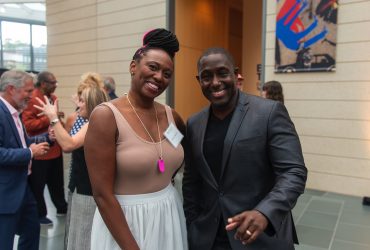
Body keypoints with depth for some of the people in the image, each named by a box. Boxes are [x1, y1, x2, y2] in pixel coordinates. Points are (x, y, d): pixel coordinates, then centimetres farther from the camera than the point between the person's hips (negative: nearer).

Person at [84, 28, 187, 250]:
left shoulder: (171, 116, -1)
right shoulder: (106, 116, -16)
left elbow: (189, 147, 20)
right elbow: (102, 194, -17)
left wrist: (162, 180, 7)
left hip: (170, 219, 6)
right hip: (124, 224, -5)